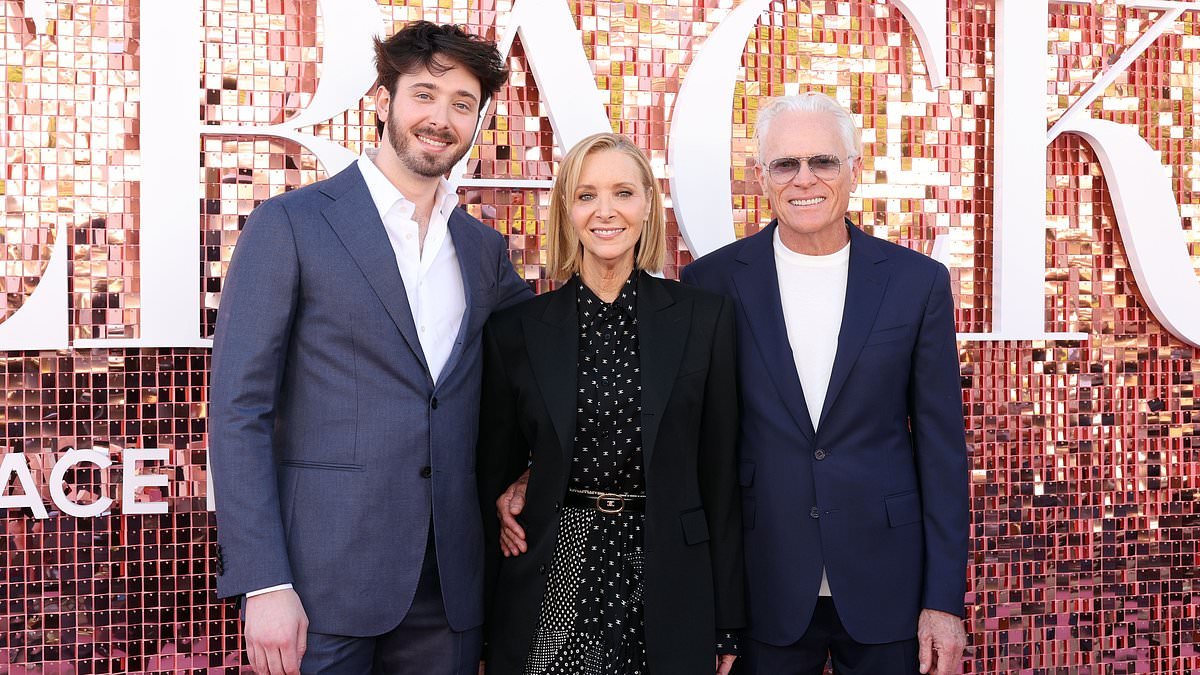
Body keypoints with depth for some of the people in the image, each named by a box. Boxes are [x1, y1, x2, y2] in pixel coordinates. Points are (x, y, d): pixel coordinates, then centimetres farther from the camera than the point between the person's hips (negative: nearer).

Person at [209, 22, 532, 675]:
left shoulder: (484, 248, 11)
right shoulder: (290, 224, -4)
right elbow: (239, 410, -7)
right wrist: (263, 584, -14)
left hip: (449, 587, 4)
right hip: (324, 582, -4)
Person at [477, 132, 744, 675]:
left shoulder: (704, 318, -1)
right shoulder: (516, 330, 1)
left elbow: (719, 476, 1)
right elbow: (495, 476, 6)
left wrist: (727, 627, 1)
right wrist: (484, 629, 6)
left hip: (666, 591, 0)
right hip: (551, 588, 0)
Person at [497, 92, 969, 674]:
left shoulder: (919, 281, -1)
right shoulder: (713, 283, -2)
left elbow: (941, 445, 0)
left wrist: (943, 601, -2)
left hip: (885, 587, 1)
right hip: (767, 589, 0)